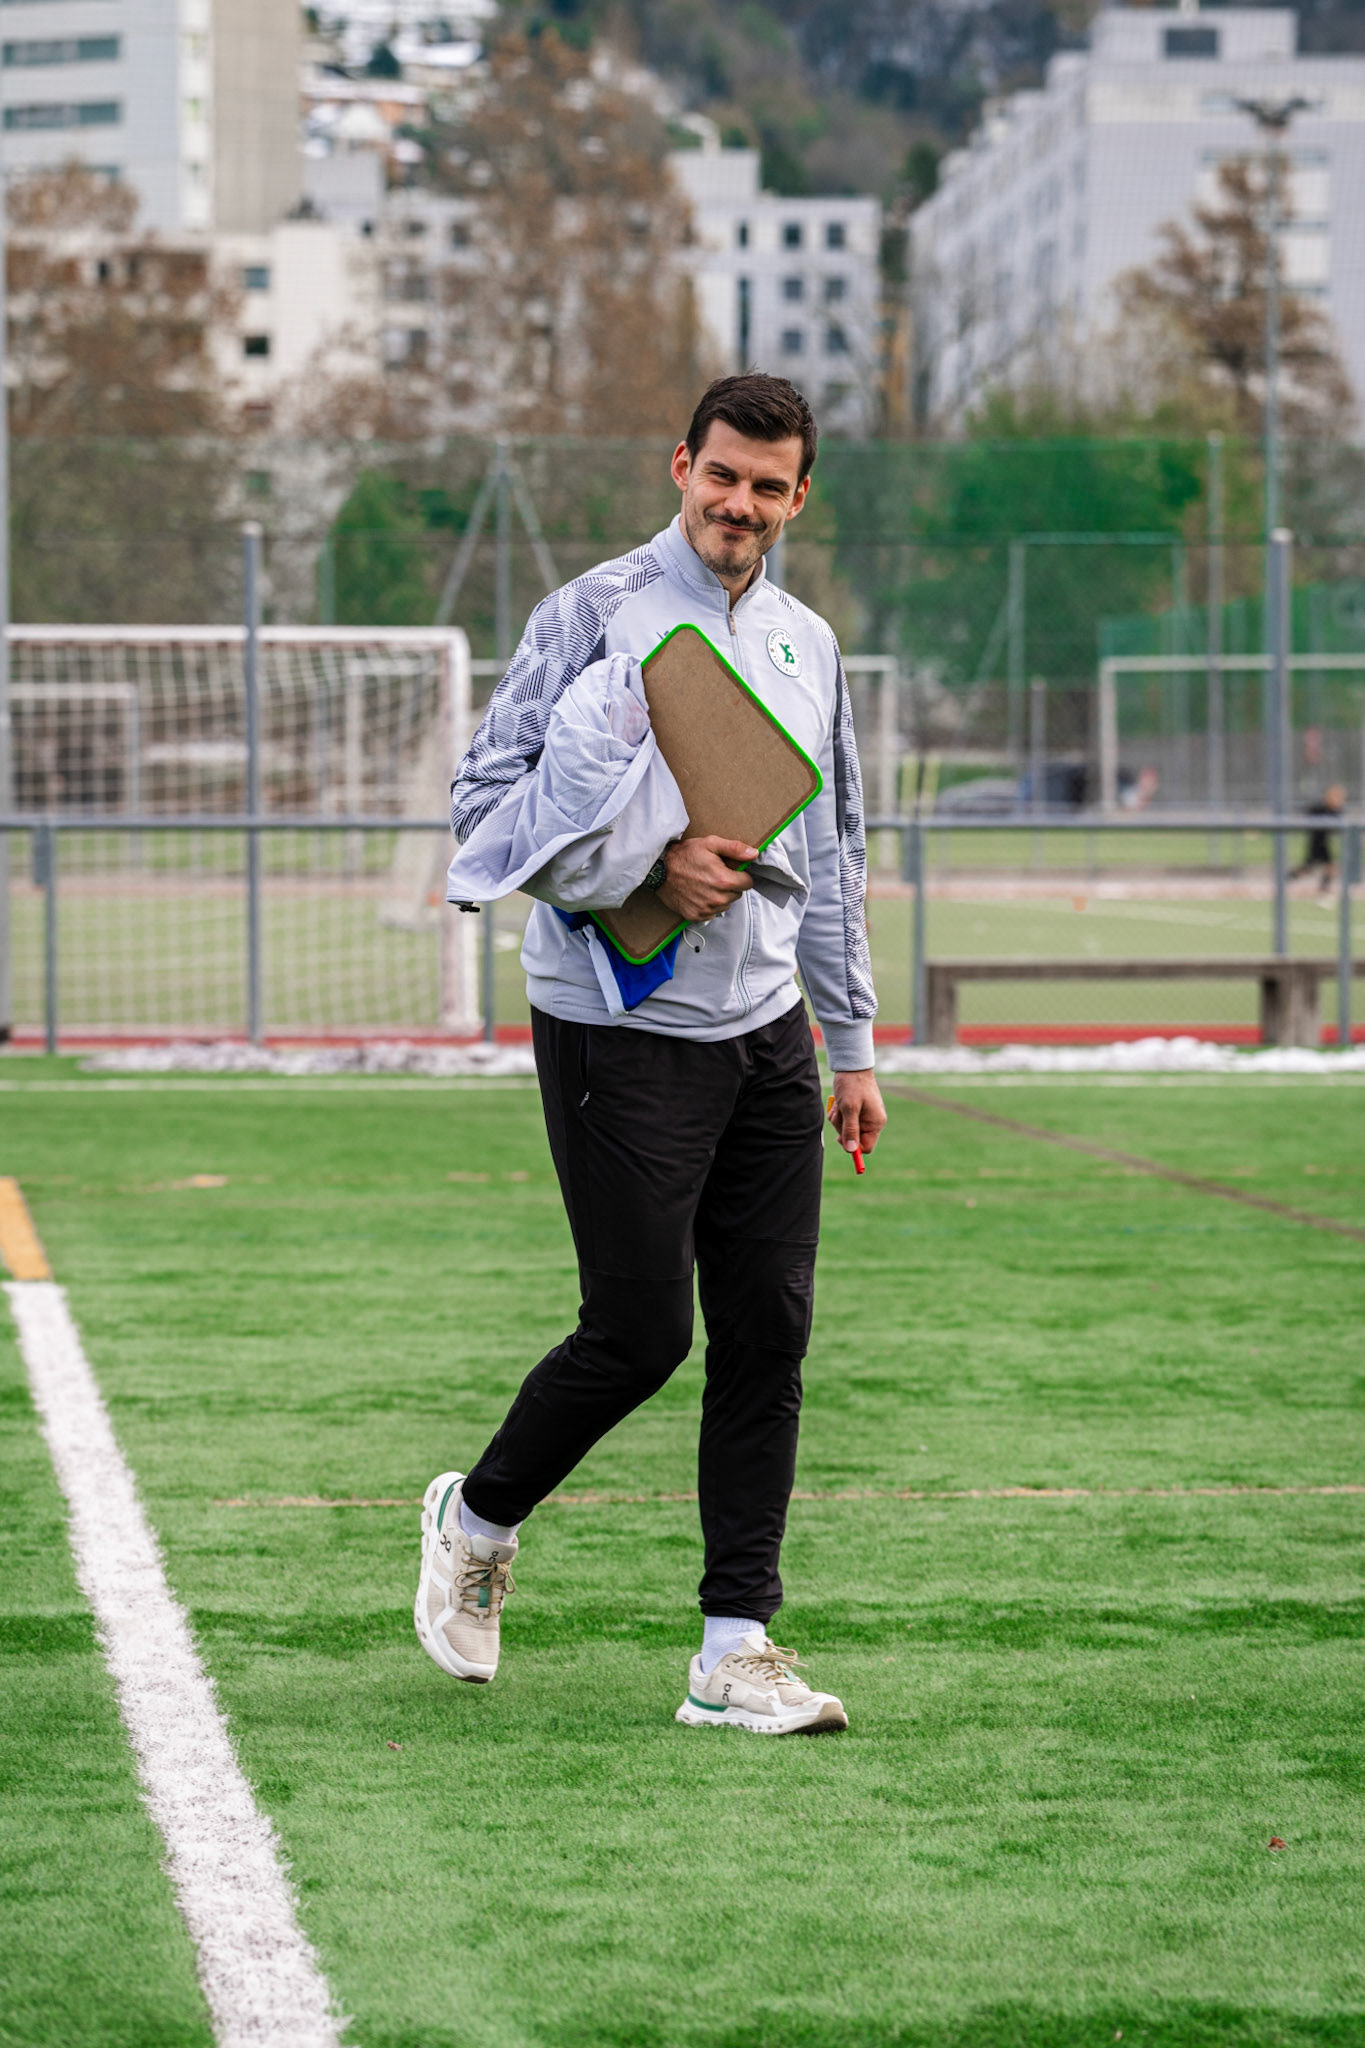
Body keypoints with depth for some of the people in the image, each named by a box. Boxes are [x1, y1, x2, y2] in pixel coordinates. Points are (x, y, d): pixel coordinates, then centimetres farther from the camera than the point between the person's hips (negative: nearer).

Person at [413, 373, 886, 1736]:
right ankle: (477, 1519, 21)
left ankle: (736, 1652, 3)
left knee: (767, 1335, 0)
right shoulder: (597, 614, -6)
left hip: (765, 1035, 6)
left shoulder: (808, 645, 14)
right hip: (621, 1030, -6)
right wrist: (647, 867, -19)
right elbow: (486, 797, -9)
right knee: (640, 1331, -6)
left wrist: (853, 1044, 18)